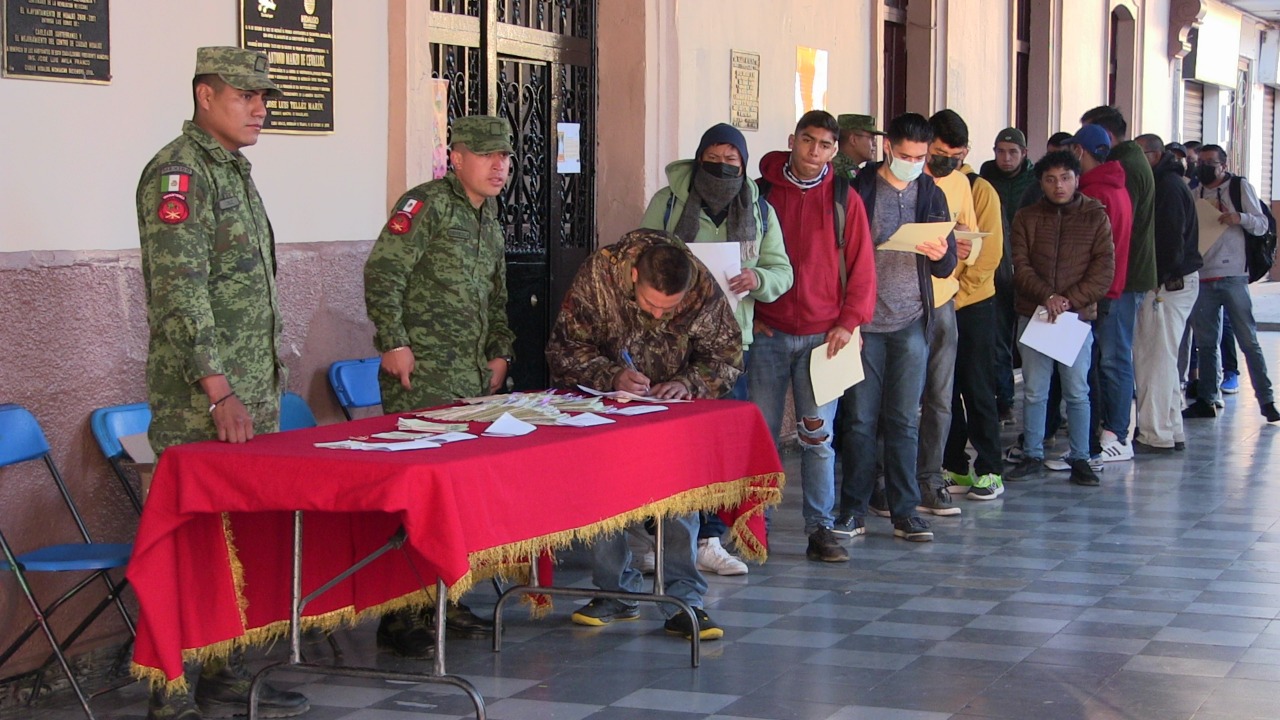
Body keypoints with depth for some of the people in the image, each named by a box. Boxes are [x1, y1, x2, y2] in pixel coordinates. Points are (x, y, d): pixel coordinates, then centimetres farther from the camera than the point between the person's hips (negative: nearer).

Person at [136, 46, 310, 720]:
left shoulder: (233, 169, 17)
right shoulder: (178, 172, -12)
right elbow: (179, 291, -20)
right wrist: (220, 392, -23)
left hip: (251, 394, 9)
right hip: (200, 404, -9)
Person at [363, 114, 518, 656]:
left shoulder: (489, 217, 19)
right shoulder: (428, 204, -9)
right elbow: (382, 274, -16)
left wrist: (499, 351, 19)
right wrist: (393, 343, -18)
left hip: (472, 376, 9)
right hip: (421, 376, -9)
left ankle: (445, 599, 20)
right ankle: (399, 616, -6)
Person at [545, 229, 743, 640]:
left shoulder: (703, 291, -23)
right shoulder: (597, 275, -26)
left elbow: (727, 355, -9)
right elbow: (564, 349, -18)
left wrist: (688, 383, -27)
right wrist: (612, 376, -33)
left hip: (671, 403, 0)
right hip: (605, 399, 0)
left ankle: (683, 601, -6)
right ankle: (616, 592, 8)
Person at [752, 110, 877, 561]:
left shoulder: (844, 199, 6)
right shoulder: (761, 192, 6)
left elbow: (861, 267, 5)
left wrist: (849, 322, -5)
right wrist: (747, 313, 0)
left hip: (822, 335, 0)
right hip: (767, 333, 0)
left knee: (818, 435, 0)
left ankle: (820, 529, 5)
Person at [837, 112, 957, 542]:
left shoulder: (931, 195, 10)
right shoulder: (859, 190, 0)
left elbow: (946, 268, 9)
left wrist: (940, 255, -15)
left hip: (911, 324, 2)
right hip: (865, 321, -2)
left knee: (904, 421, 4)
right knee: (860, 419, 1)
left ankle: (905, 511, 8)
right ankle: (853, 508, 9)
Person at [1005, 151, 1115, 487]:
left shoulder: (1096, 217, 3)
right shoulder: (1026, 218, 7)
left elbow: (1104, 271, -3)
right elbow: (1020, 266, 0)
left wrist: (1070, 301, -14)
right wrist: (1047, 297, -16)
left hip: (1078, 316, -1)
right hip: (1033, 315, 1)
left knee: (1077, 392, 2)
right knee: (1033, 391, 5)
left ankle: (1080, 458, 9)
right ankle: (1032, 456, 13)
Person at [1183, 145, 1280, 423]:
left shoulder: (1240, 187, 4)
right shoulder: (1193, 194, 15)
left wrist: (1239, 217, -18)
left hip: (1233, 276, -4)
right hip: (1201, 277, 4)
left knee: (1249, 340, -3)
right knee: (1206, 343, 7)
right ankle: (1207, 400, 13)